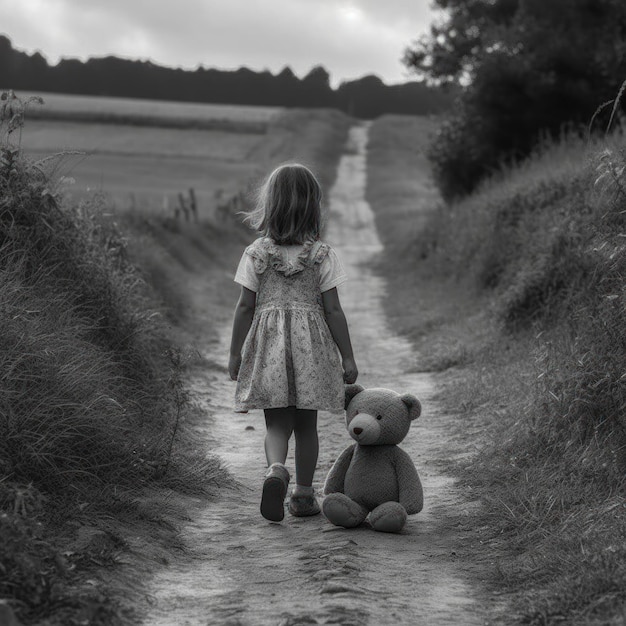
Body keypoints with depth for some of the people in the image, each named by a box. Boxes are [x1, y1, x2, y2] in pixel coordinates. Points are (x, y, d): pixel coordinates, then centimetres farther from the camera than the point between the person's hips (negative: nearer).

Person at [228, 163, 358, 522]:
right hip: (310, 344, 0)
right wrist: (348, 357, 2)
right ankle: (304, 493, 18)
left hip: (268, 344, 0)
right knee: (306, 425, 12)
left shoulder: (256, 254, -2)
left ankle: (276, 470, -21)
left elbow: (246, 308, -1)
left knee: (276, 423, 7)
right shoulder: (323, 255, -5)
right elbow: (333, 310, -5)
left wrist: (236, 354, 8)